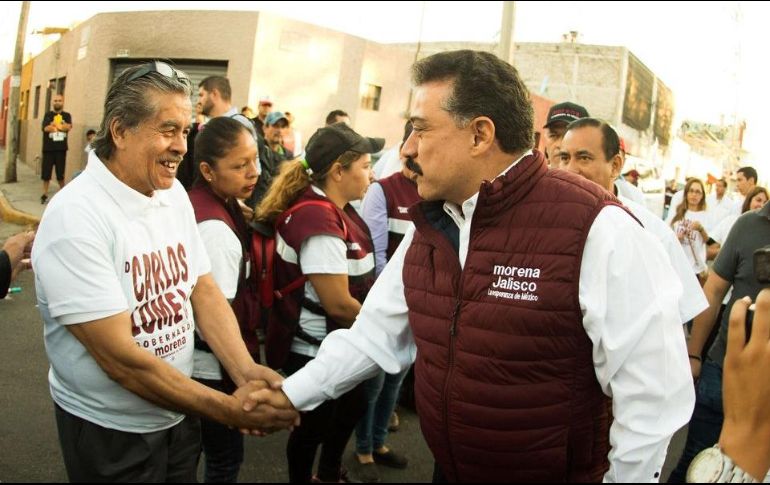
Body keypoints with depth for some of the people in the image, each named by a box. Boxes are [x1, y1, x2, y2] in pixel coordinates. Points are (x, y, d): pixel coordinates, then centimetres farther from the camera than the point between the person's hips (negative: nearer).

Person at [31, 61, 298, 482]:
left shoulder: (174, 194, -1)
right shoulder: (75, 217, -24)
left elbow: (203, 290, -2)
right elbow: (119, 356, -27)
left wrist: (245, 372, -18)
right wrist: (230, 411, -25)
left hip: (179, 414, 6)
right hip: (109, 431, -6)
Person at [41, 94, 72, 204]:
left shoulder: (67, 115, 9)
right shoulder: (48, 115, 6)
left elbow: (69, 127, -11)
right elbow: (46, 128, -11)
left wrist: (53, 125, -14)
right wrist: (62, 126, -14)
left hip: (61, 149, 0)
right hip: (48, 148, 0)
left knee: (60, 174, 3)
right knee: (46, 173, 2)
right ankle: (44, 195, 11)